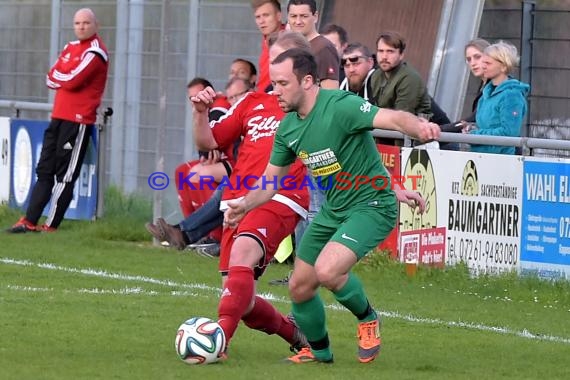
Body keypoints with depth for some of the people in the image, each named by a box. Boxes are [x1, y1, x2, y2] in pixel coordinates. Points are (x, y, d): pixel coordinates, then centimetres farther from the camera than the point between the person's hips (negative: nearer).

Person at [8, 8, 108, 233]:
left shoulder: (95, 52, -9)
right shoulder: (71, 48, 17)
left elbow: (72, 81, -18)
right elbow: (51, 79, 10)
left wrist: (59, 77, 1)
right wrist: (68, 78, -8)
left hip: (78, 121, -9)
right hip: (59, 118, 9)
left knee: (65, 177, -6)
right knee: (44, 171, 9)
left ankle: (51, 227, -6)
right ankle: (30, 221, 11)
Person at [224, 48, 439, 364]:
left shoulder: (340, 106, -22)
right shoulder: (288, 128, 2)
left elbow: (394, 119, -35)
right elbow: (271, 179, 12)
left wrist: (419, 127, -57)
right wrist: (245, 204, -7)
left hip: (371, 206, -8)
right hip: (332, 210, 8)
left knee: (327, 271, -28)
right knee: (299, 288, 8)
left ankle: (367, 318, 1)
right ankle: (318, 350, 35)